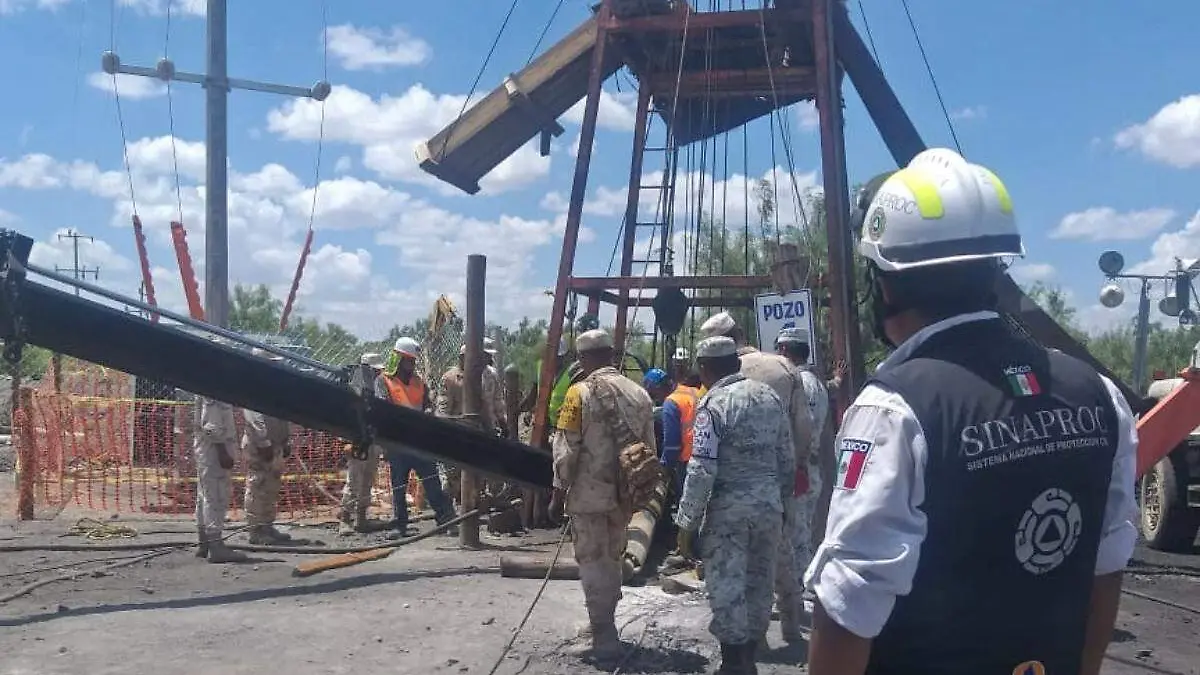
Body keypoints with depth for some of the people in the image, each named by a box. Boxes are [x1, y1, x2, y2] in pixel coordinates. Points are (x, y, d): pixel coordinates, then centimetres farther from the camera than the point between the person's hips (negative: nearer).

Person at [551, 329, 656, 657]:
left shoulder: (580, 393, -11)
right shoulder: (638, 393, 6)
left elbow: (566, 448, -12)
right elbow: (649, 447, 10)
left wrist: (560, 489, -3)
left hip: (589, 493, -6)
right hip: (625, 493, 6)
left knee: (592, 562, 3)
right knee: (612, 559, 19)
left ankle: (604, 636, 3)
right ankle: (603, 623, 32)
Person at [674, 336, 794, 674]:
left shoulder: (714, 404, -12)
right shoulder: (770, 396, 6)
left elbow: (702, 471, -16)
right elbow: (787, 459, 10)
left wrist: (687, 521, -10)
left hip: (729, 507, -6)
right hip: (769, 503, 7)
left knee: (727, 586, 3)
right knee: (759, 582, 16)